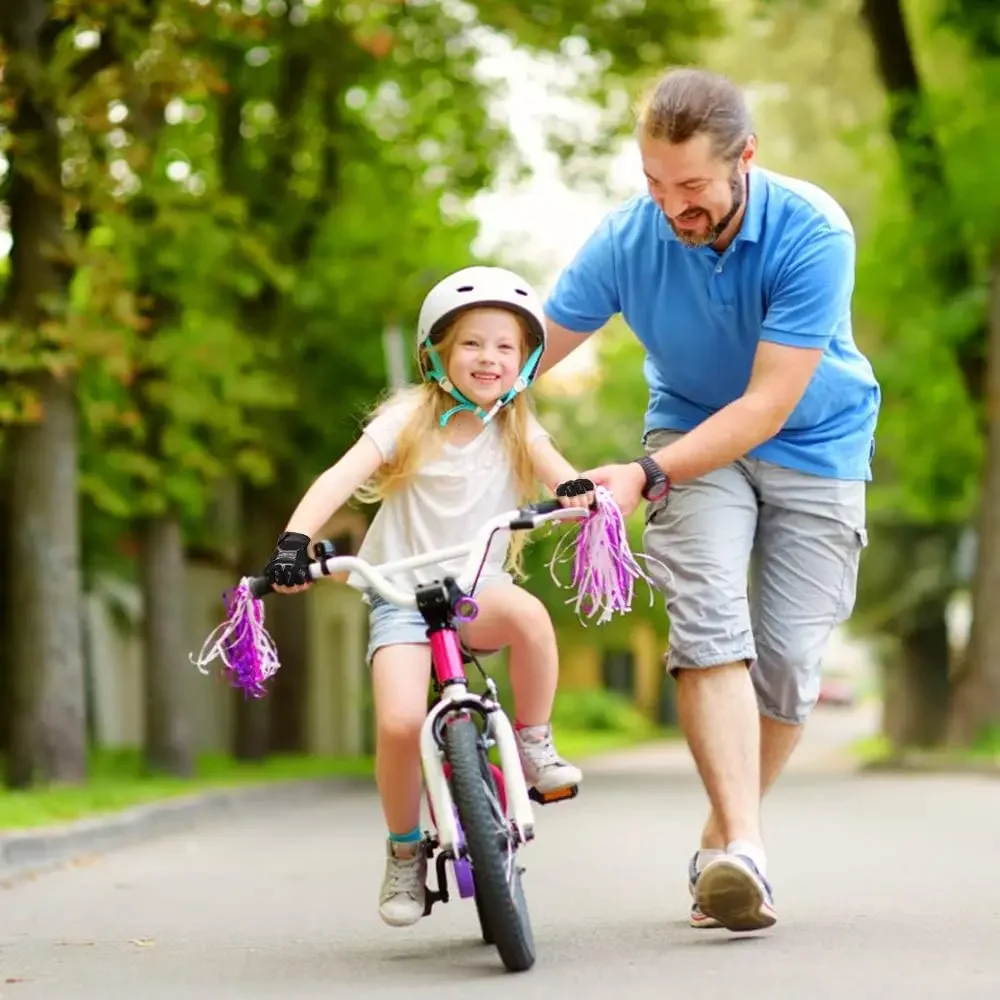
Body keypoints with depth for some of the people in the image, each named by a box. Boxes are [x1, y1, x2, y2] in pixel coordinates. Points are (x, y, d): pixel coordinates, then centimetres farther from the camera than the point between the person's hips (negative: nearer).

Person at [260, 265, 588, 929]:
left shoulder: (519, 431, 5)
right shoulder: (409, 420, -3)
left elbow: (563, 478, -11)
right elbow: (341, 477, -15)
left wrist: (583, 494, -36)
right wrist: (295, 538, -31)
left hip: (477, 594, 1)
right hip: (402, 595, -1)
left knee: (527, 612, -36)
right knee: (400, 721, -24)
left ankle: (535, 743, -12)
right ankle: (405, 850, 1)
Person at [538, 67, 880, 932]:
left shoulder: (812, 233, -28)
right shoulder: (626, 238, -20)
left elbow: (767, 404, -29)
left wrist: (647, 475, -37)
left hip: (813, 442, -1)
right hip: (695, 432, 1)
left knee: (788, 662, -5)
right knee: (710, 622, -23)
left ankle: (720, 842, 15)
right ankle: (743, 850, -29)